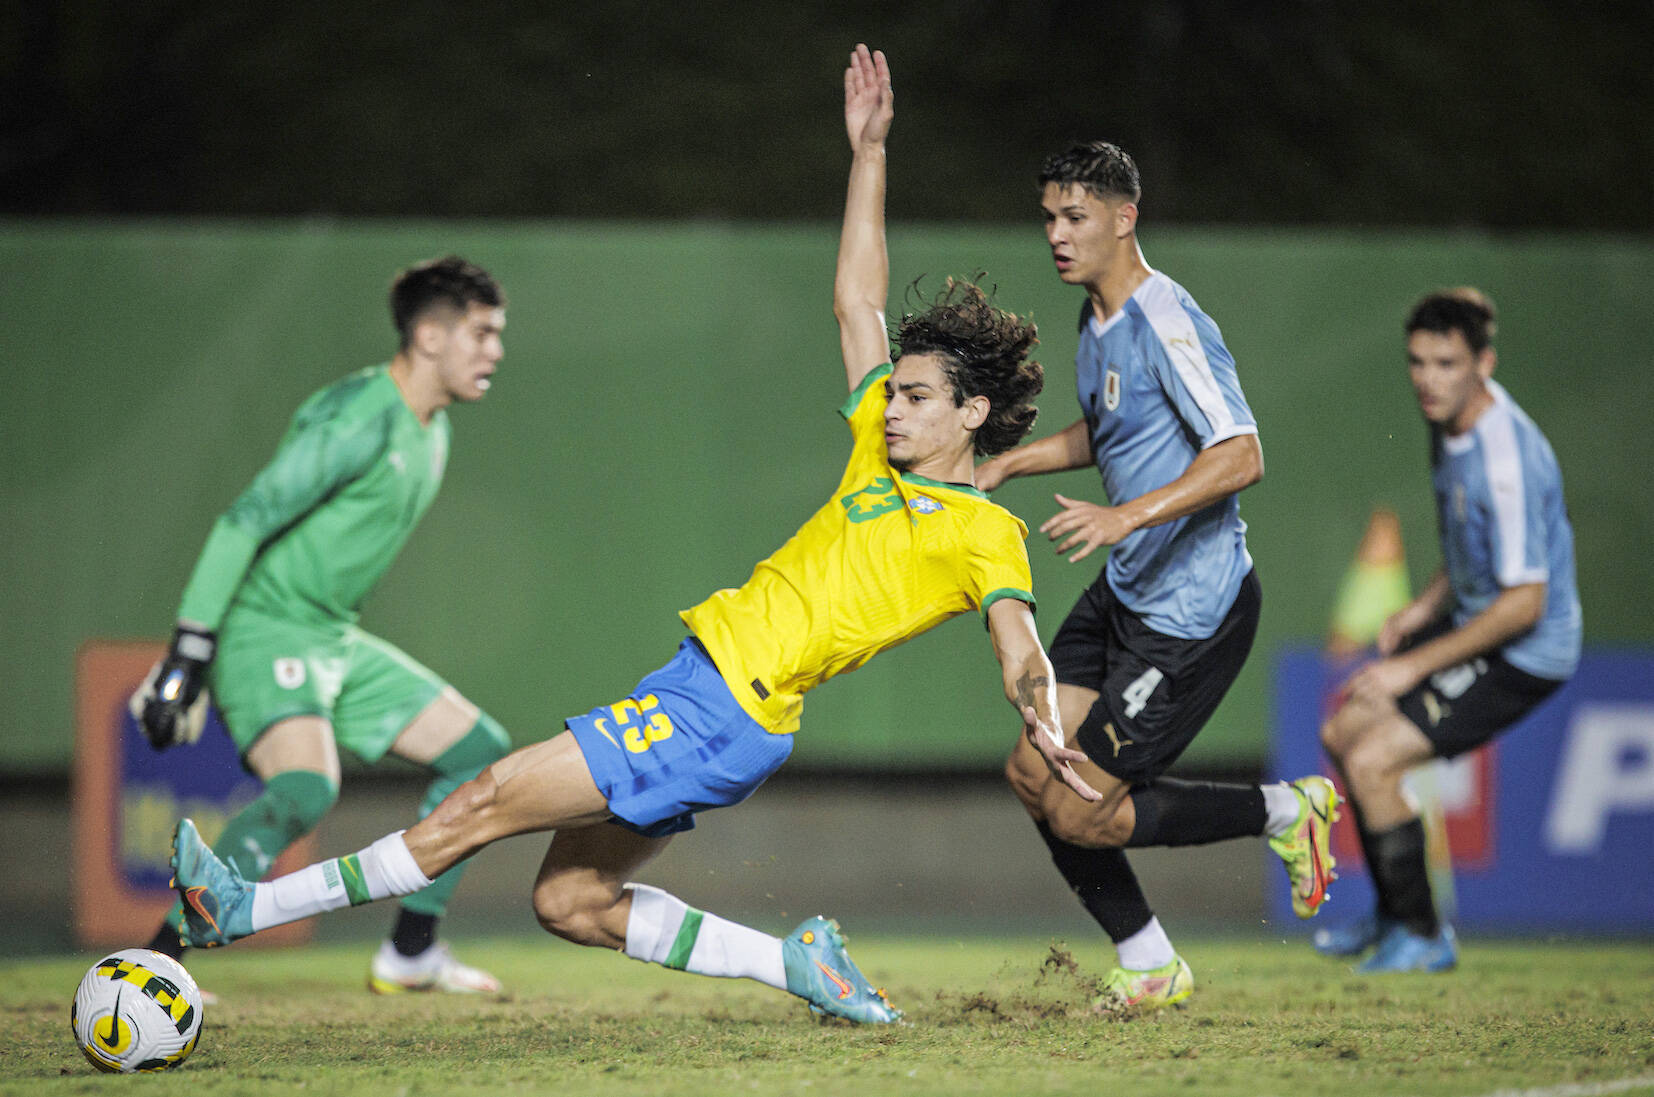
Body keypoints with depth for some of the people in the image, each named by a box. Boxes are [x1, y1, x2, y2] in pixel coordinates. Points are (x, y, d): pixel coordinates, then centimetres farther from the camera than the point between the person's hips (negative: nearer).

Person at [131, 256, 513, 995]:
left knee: (479, 751, 11)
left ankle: (410, 954, 19)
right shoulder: (359, 420, -19)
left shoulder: (430, 429, 13)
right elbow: (244, 521, -22)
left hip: (336, 642, 10)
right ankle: (156, 965, -27)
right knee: (306, 789, -32)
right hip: (263, 631, -10)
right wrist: (188, 651, -26)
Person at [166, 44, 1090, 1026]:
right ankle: (797, 964, 10)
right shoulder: (882, 456, 17)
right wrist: (868, 153, 21)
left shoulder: (984, 531, -4)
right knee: (569, 902, 8)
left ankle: (251, 909, -8)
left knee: (493, 799, -10)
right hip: (701, 685, 9)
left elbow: (1022, 650, -16)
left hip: (722, 714, -9)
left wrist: (1041, 719, -38)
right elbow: (857, 302, 23)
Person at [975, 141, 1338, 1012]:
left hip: (1194, 606, -9)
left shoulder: (1167, 322, -20)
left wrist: (1128, 515, -37)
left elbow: (1241, 456, -29)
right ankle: (1151, 968, 16)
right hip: (1124, 592, 9)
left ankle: (1285, 812, 10)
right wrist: (1007, 464, 19)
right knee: (1034, 774, 3)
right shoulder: (1096, 320, 10)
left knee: (1081, 814, -8)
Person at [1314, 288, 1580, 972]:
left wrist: (1417, 665, -21)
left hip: (1524, 655, -10)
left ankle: (1424, 937, 2)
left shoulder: (1507, 459, -30)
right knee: (1343, 731, 16)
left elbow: (1524, 604, -27)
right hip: (1471, 624, 10)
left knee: (1372, 762, -15)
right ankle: (1393, 911, 32)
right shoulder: (1451, 425, 0)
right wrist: (1427, 606, 6)